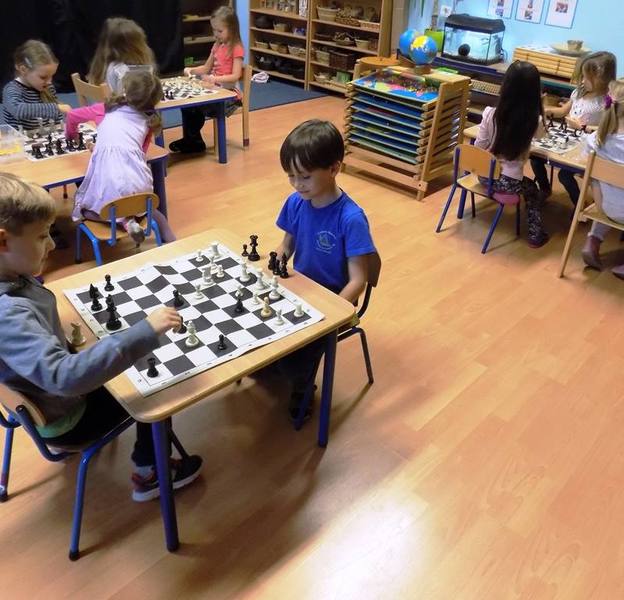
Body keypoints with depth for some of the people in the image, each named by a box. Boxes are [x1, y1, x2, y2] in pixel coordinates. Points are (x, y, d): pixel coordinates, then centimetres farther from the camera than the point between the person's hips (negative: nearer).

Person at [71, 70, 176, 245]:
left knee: (81, 207, 24)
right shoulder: (149, 120, 18)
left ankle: (123, 220, 1)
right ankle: (172, 242, 14)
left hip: (109, 183, -2)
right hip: (138, 182, 3)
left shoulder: (110, 107, 17)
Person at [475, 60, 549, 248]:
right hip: (509, 182, -2)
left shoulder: (491, 113, -16)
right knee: (532, 190, 30)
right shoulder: (534, 121, -16)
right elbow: (540, 134, 9)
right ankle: (535, 235, 31)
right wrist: (536, 107, 18)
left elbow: (479, 146, -6)